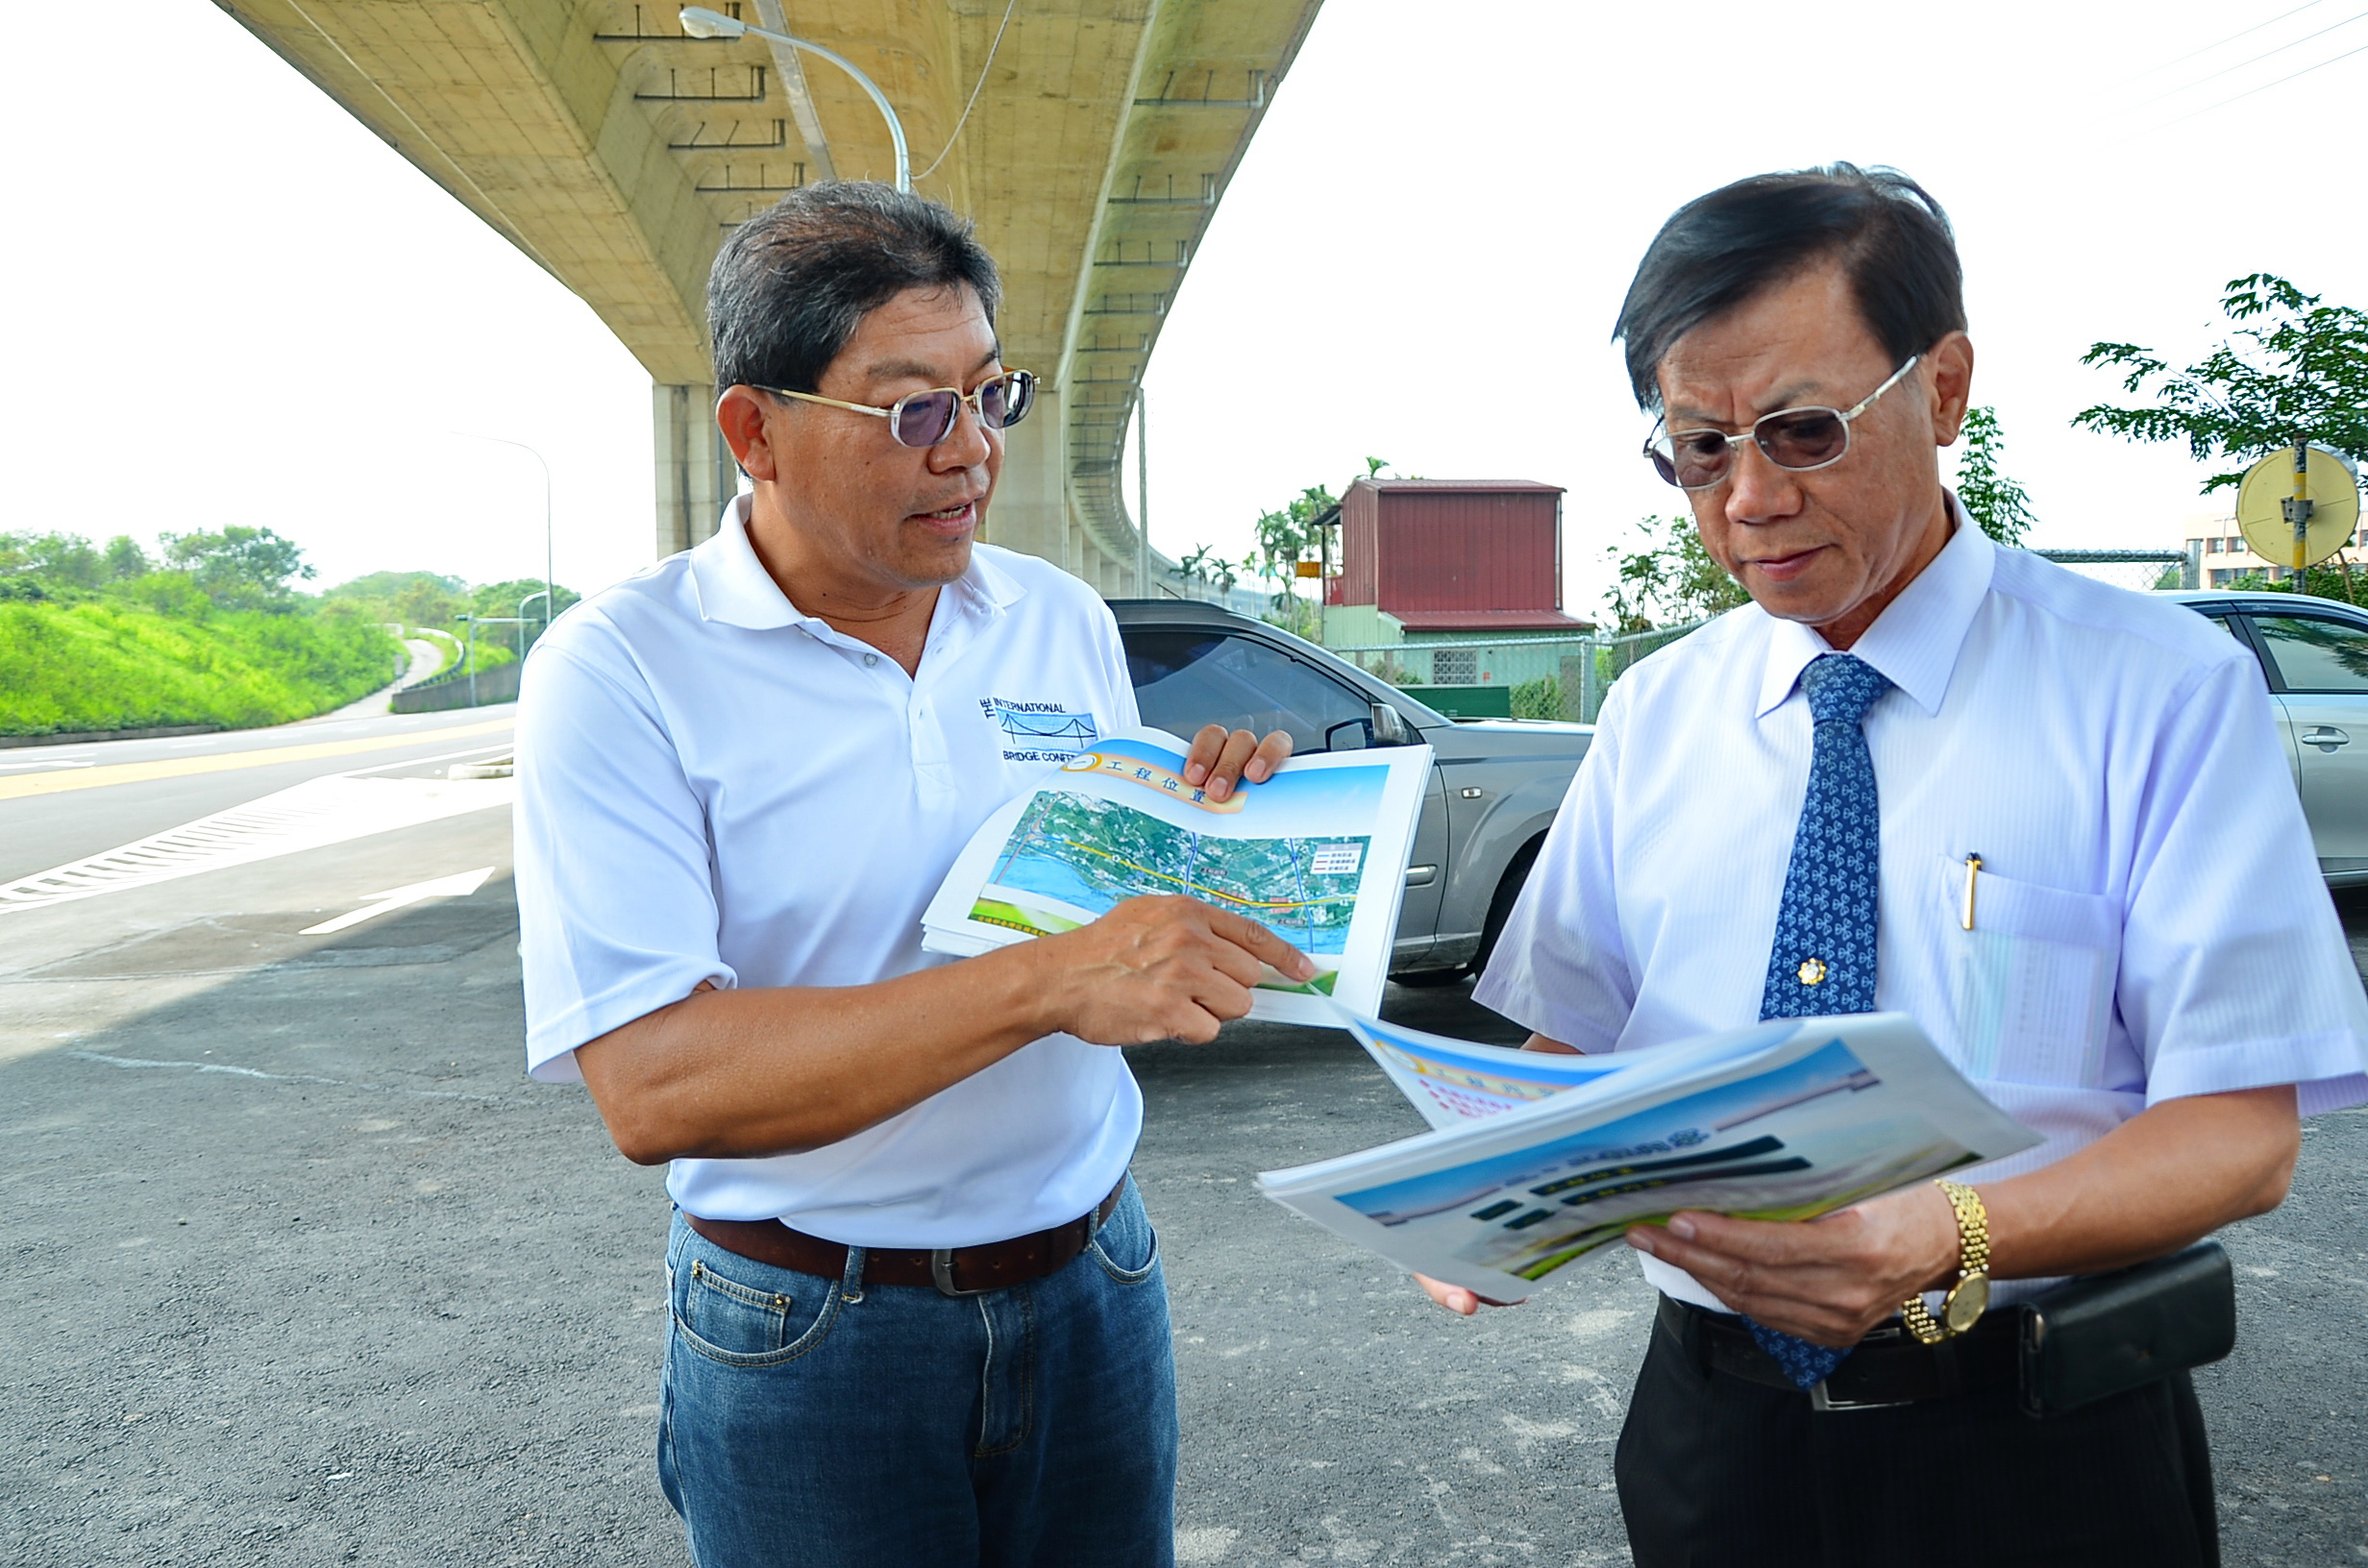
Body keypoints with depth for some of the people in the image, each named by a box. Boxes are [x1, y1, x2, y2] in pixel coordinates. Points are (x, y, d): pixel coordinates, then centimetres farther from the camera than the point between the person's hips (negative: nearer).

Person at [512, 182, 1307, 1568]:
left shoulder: (1067, 622, 3)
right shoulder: (623, 672, -14)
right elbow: (652, 1087, -25)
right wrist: (1047, 982, -32)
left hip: (1092, 1286, 5)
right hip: (808, 1336, -4)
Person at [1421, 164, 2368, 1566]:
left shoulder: (2164, 690, -10)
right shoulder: (1654, 715, 2)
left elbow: (2240, 1133, -13)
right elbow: (1573, 1046, 4)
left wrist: (1945, 1242, -31)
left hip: (2040, 1450, -3)